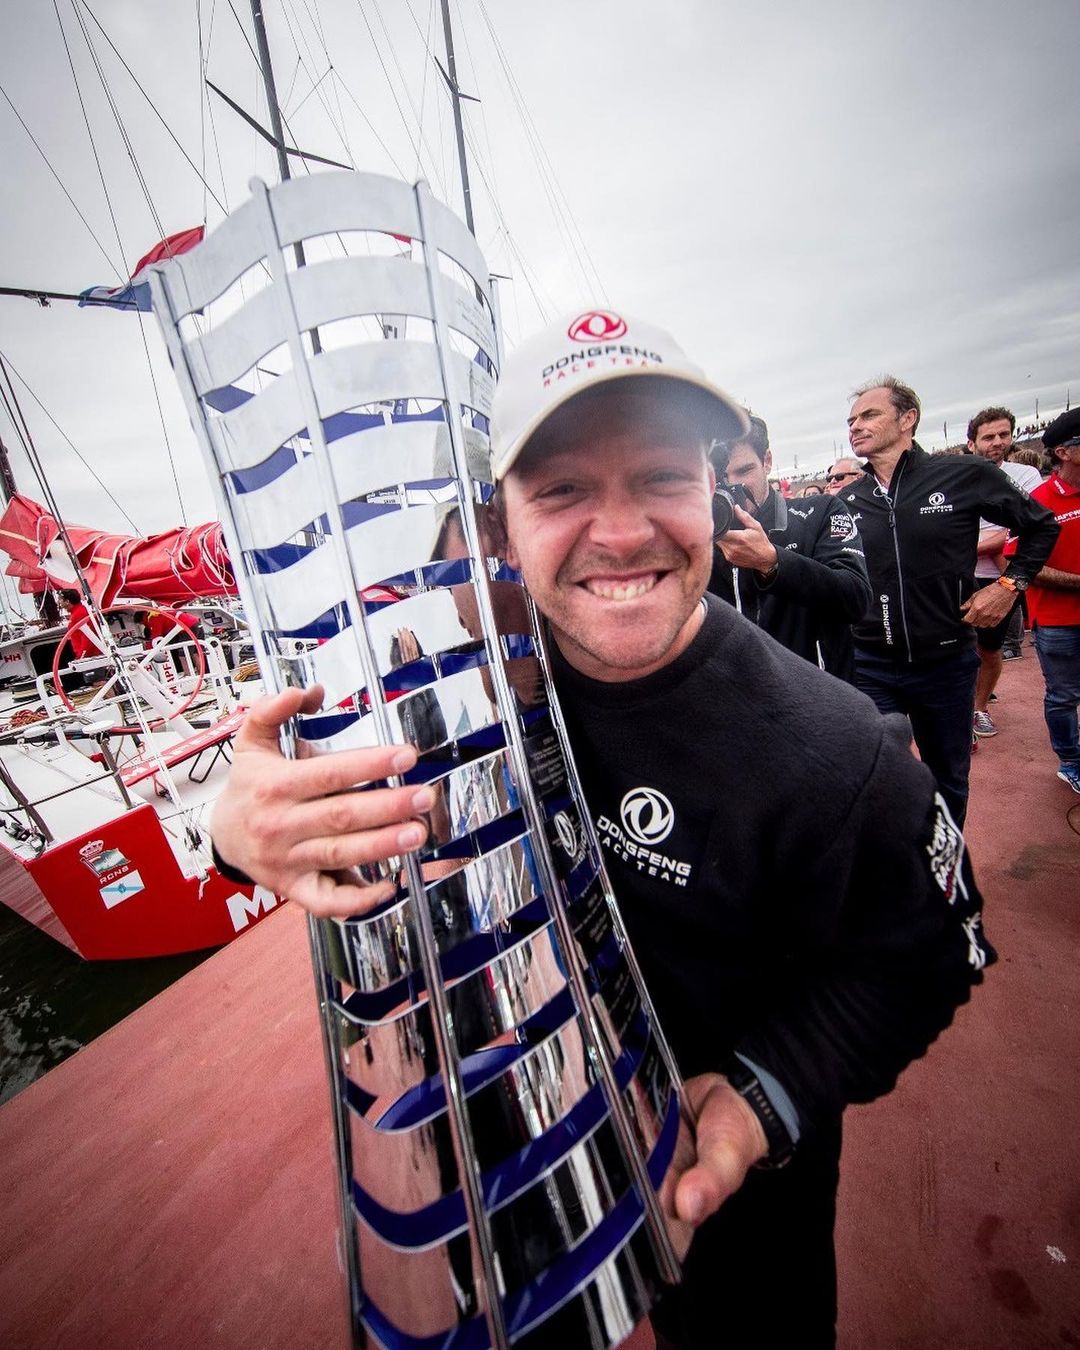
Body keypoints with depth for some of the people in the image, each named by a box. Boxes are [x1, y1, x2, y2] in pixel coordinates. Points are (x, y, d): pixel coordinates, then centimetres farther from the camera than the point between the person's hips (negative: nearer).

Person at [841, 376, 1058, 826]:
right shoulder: (847, 500, 2)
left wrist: (1010, 584, -1)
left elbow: (1041, 525, 9)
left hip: (947, 660, 0)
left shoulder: (965, 475, -4)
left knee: (948, 780, 19)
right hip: (871, 666, 0)